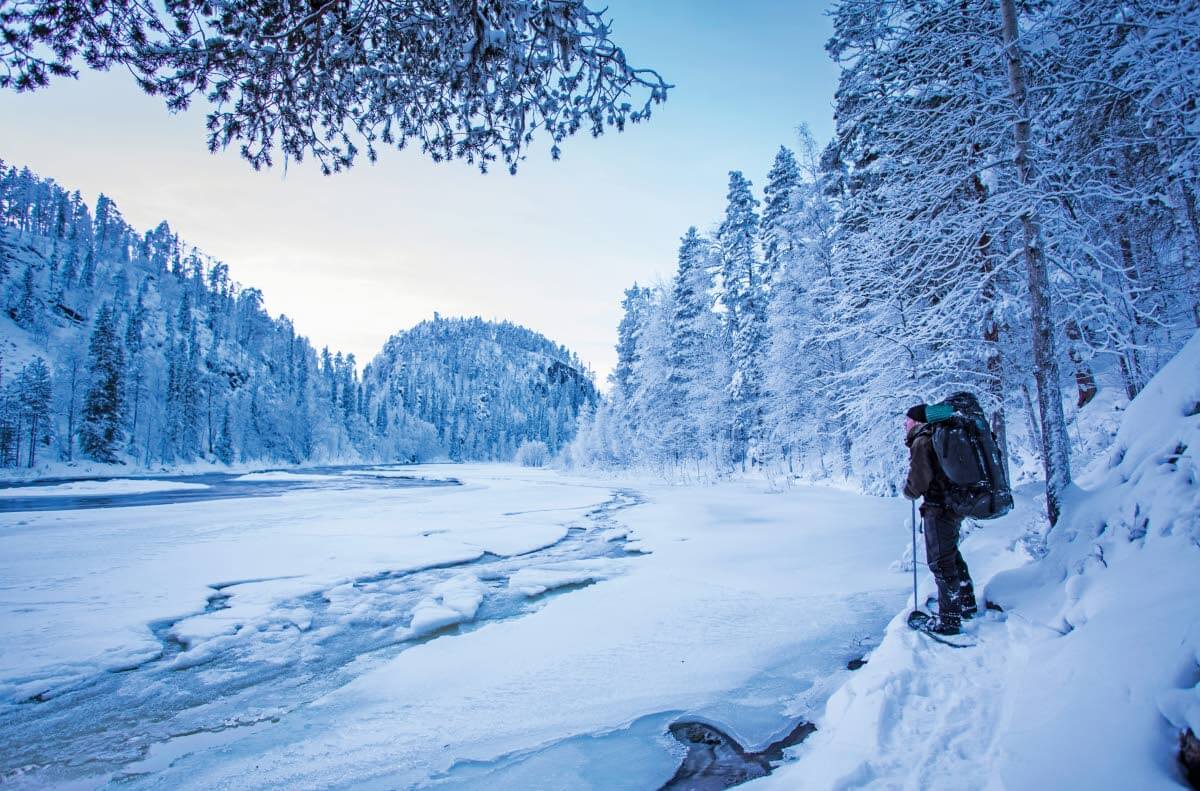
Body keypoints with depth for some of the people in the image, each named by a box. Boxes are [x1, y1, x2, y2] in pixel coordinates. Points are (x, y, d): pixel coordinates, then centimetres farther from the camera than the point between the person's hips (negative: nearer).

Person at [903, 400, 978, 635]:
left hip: (939, 508, -10)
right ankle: (967, 605, 38)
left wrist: (909, 491, -2)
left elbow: (918, 481, -21)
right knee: (952, 555, 24)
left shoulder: (921, 441, -15)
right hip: (955, 503, 10)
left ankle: (949, 621, 3)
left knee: (940, 562, -3)